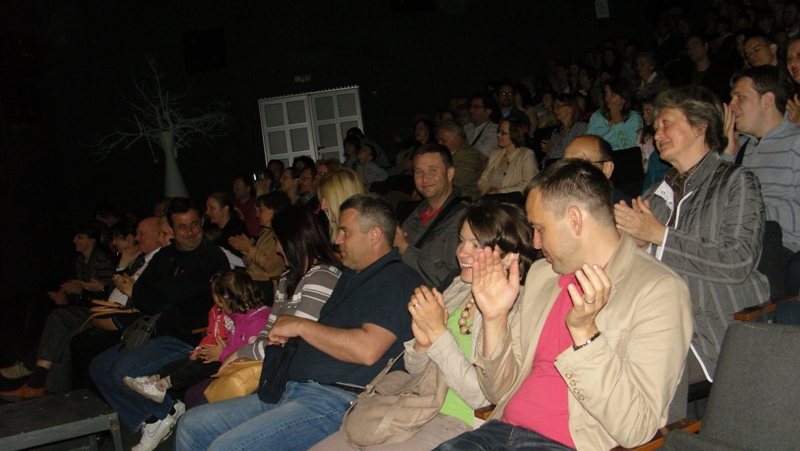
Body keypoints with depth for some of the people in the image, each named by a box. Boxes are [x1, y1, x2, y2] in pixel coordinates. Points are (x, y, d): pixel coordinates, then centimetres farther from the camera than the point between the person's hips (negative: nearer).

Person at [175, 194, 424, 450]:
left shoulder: (397, 279, -8)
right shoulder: (351, 276, 24)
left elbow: (367, 349, -22)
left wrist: (300, 326, -11)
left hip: (337, 400, -10)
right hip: (291, 390, 10)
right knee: (191, 426, 6)